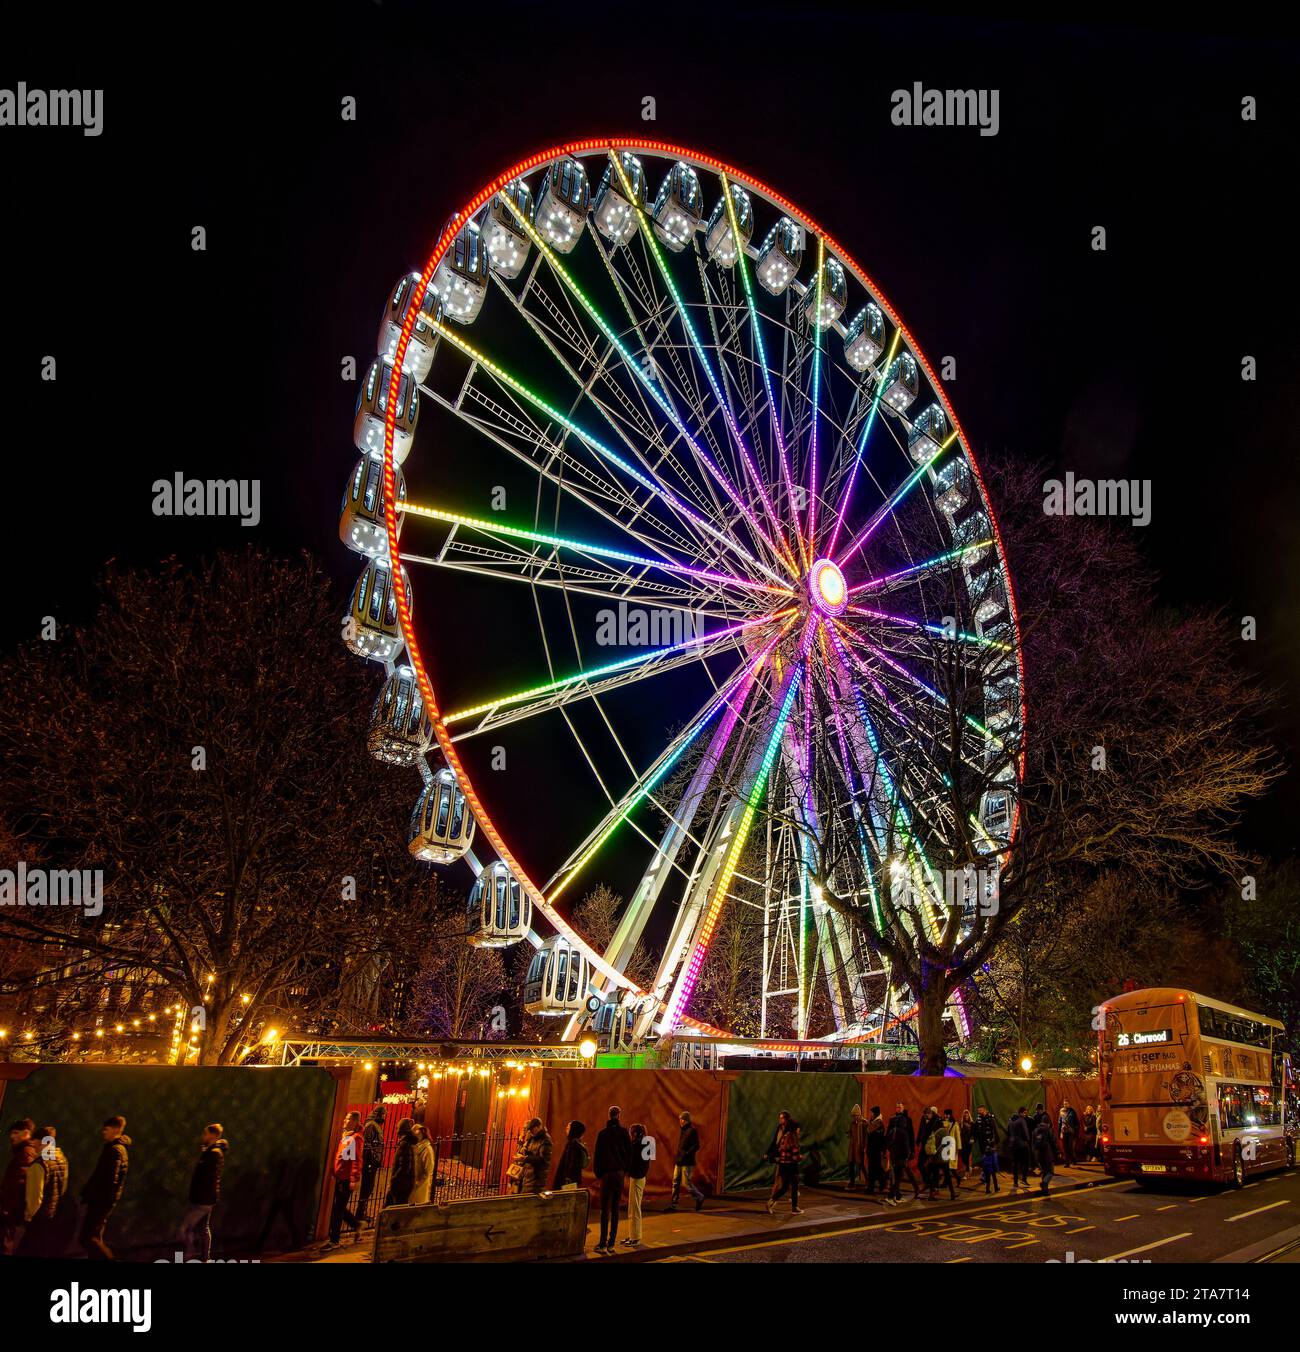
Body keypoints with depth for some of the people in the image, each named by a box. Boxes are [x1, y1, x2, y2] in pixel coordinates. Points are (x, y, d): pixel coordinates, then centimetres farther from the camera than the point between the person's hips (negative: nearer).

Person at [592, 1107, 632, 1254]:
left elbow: (598, 1154, -2)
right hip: (620, 1173, 2)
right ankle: (611, 1243, 9)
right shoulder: (624, 1132, 0)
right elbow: (629, 1152, 2)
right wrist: (626, 1169, 12)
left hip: (607, 1173, -2)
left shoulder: (602, 1133, -4)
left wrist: (597, 1173, 6)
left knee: (605, 1209, 0)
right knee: (615, 1209, 10)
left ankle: (603, 1244, -5)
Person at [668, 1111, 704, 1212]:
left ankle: (699, 1197, 17)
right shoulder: (682, 1130, 14)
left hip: (687, 1162, -8)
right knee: (675, 1182, 6)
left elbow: (696, 1146, -17)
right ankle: (673, 1204, 9)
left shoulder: (692, 1131, -12)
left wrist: (686, 1154, -22)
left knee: (686, 1183, -4)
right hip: (679, 1161, 8)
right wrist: (677, 1156, 13)